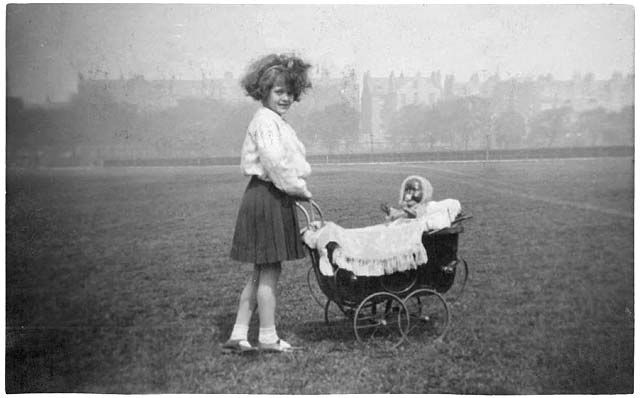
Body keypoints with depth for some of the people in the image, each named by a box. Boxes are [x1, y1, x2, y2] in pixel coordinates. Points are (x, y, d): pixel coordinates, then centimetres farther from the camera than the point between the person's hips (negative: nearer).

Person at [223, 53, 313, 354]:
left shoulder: (276, 122, 19)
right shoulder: (265, 121, -13)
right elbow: (275, 163, -21)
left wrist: (297, 188, 7)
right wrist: (300, 189, -11)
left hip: (274, 199, 11)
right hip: (267, 198, -11)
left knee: (261, 272, 12)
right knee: (270, 271, -1)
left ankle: (238, 335, 16)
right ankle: (268, 337, 9)